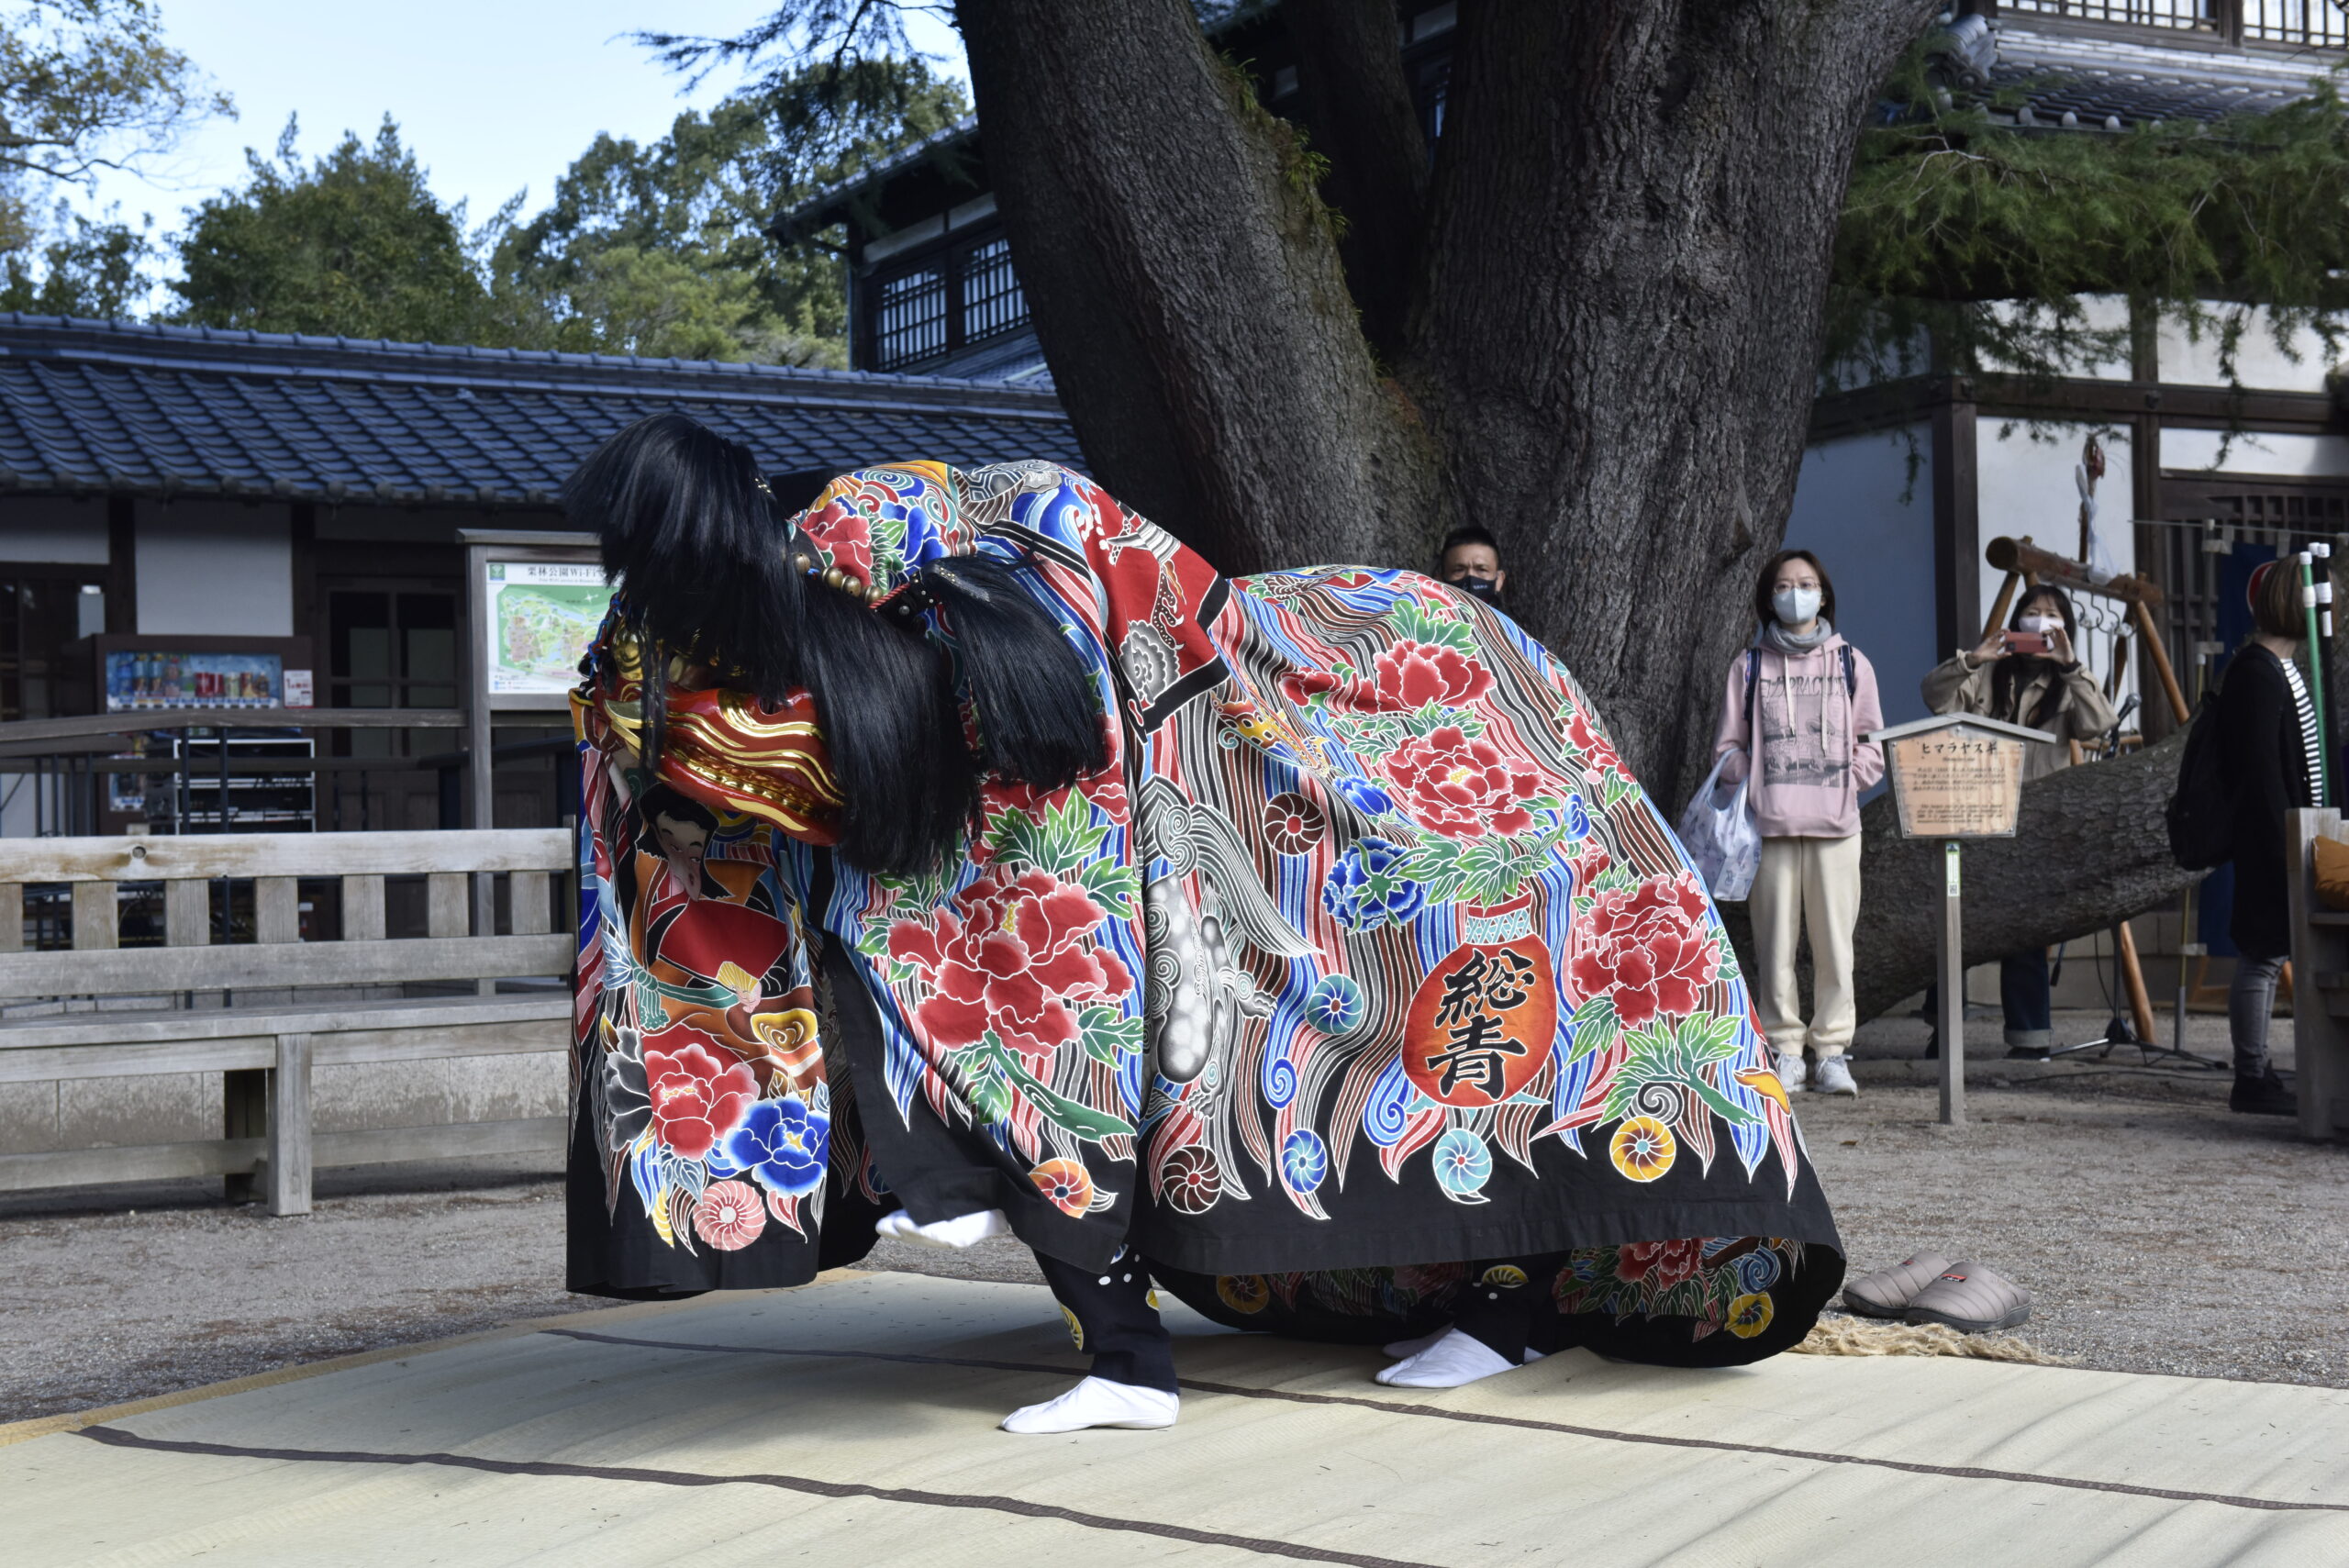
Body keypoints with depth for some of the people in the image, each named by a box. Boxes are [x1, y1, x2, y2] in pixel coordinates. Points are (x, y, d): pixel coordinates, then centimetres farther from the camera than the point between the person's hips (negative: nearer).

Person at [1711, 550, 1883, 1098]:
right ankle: (1784, 1050, 6)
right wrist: (1754, 787, -5)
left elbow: (1870, 743, 13)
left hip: (1836, 824, 0)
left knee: (1834, 940, -2)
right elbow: (1729, 746, 11)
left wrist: (1846, 783, -2)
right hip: (1771, 824, 0)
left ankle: (1832, 1050, 5)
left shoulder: (1851, 663, 12)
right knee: (1775, 941, -2)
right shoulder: (1749, 665, 11)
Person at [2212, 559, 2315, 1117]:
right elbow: (2260, 770, -20)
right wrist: (2284, 848, -21)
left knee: (2265, 954, 11)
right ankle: (2252, 1080, 0)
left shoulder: (2283, 668, 17)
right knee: (2263, 954, -6)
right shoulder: (2257, 672, -15)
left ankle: (2256, 1078, 15)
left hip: (2289, 835, 10)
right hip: (2267, 840, -10)